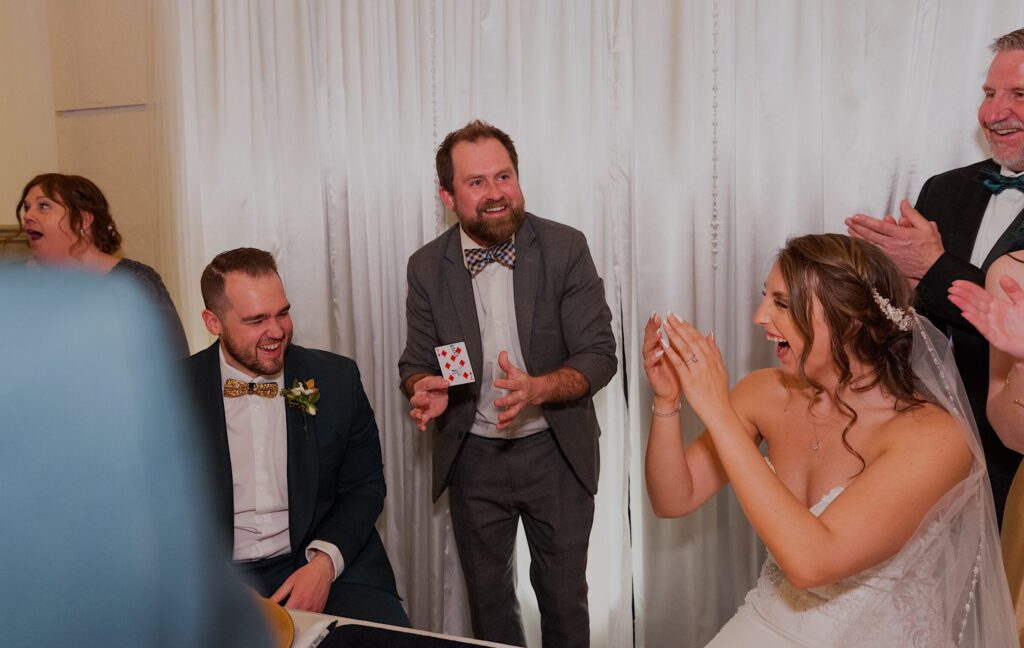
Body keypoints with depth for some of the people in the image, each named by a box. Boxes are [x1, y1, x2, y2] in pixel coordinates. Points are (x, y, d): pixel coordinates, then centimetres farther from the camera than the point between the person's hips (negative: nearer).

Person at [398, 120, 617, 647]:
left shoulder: (566, 248, -12)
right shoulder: (426, 267, -7)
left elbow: (598, 355, -12)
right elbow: (417, 361, 2)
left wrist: (538, 389, -31)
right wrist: (424, 390, -22)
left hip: (557, 451, -1)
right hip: (472, 457, 2)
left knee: (563, 594, 15)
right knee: (488, 595, 20)